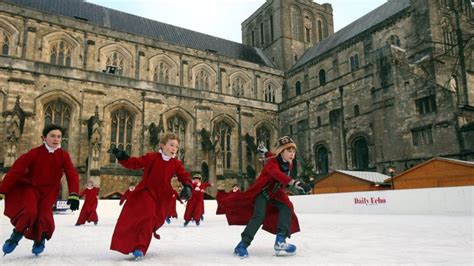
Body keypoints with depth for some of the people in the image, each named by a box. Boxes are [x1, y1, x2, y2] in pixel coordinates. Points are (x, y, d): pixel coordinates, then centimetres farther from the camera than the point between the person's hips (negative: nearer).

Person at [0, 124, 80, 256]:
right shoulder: (34, 153, -17)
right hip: (30, 186, -1)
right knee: (30, 212, -22)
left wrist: (74, 195, -29)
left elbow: (72, 175, -17)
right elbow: (16, 170, -15)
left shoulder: (64, 155, -12)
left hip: (49, 190, 1)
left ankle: (39, 240, 23)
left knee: (44, 215, -10)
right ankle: (16, 236, 9)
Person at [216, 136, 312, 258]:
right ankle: (243, 244, -13)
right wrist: (295, 183, -61)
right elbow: (278, 175, -50)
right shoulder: (272, 162, -28)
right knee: (259, 216, -22)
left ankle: (280, 241, -22)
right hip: (262, 191, -6)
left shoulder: (289, 163, -4)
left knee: (287, 208, -18)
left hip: (276, 193, 7)